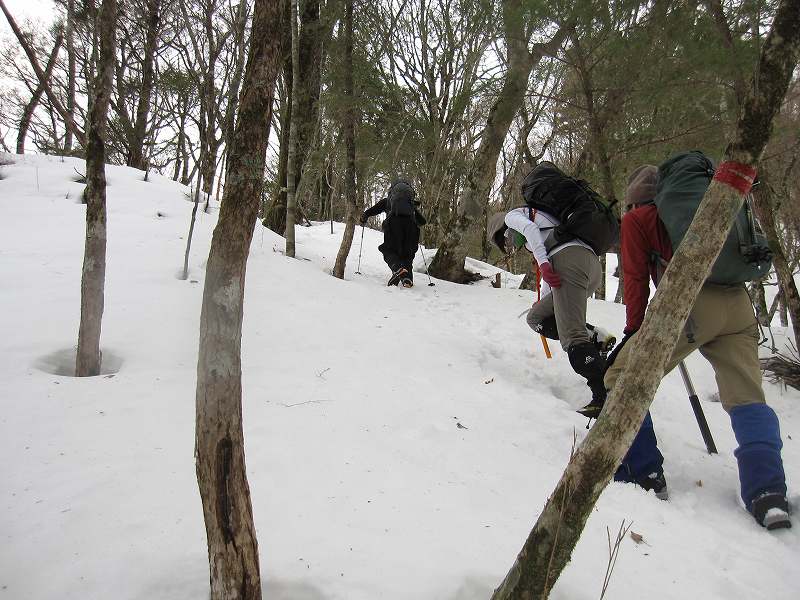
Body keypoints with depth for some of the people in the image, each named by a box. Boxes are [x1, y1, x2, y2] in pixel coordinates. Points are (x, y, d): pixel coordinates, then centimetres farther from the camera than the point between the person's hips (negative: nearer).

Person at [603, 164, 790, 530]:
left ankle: (642, 471, 3)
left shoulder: (637, 220, 15)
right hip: (739, 304, 6)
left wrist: (633, 330, 17)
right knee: (746, 397, 7)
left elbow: (635, 277, 10)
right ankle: (768, 494, -7)